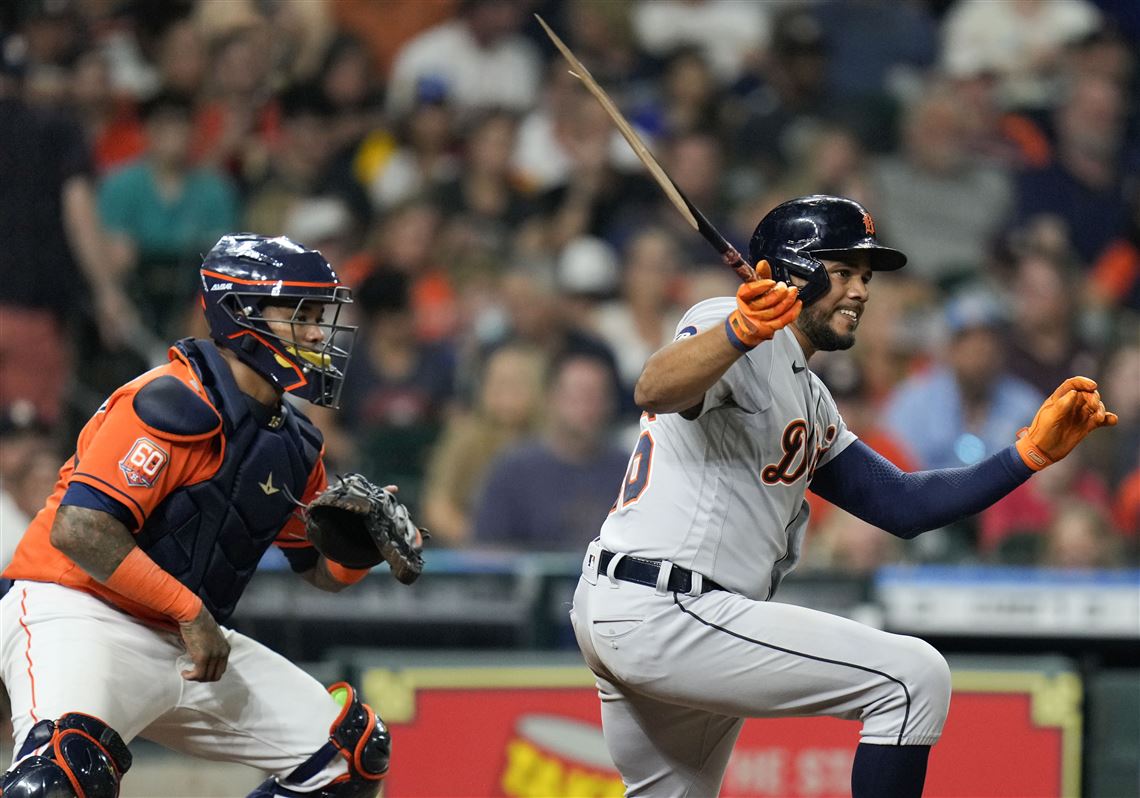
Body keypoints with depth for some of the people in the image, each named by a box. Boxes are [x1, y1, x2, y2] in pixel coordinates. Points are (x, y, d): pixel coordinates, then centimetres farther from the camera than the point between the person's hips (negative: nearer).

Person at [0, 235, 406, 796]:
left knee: (352, 749, 8)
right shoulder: (174, 403, -17)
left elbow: (322, 570, 19)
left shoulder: (292, 445, 10)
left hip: (188, 643, 9)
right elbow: (80, 530, -24)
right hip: (77, 615, -9)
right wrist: (190, 610, -19)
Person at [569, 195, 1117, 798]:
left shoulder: (810, 400, 25)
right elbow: (655, 391, -28)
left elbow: (901, 505, 19)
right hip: (667, 612, -11)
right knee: (914, 676, -12)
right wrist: (739, 333, -49)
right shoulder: (736, 327, -6)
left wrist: (1034, 450, 10)